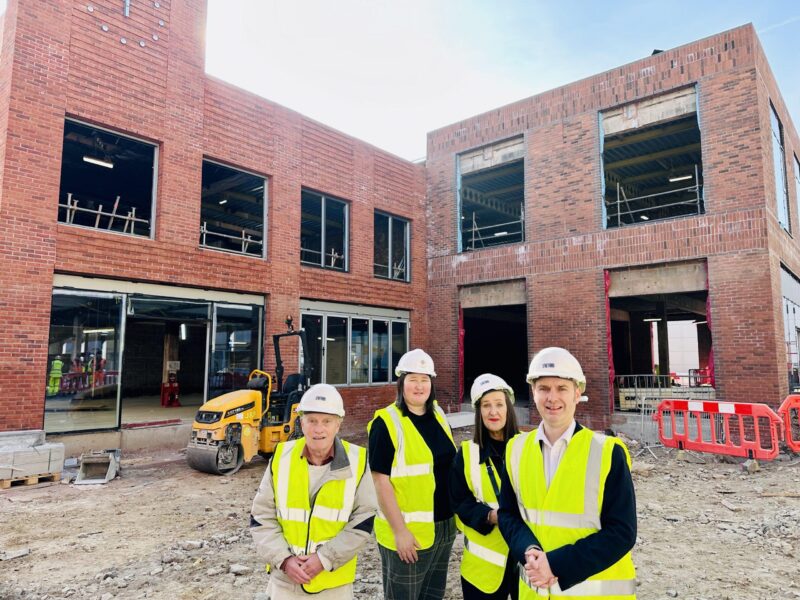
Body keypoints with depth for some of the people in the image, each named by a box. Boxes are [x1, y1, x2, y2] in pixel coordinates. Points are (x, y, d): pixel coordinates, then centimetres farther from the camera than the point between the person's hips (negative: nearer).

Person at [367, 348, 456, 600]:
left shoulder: (438, 415, 4)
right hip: (407, 531, -7)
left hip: (444, 527, 7)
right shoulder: (386, 423, -17)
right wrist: (399, 531, -19)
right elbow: (381, 481, -18)